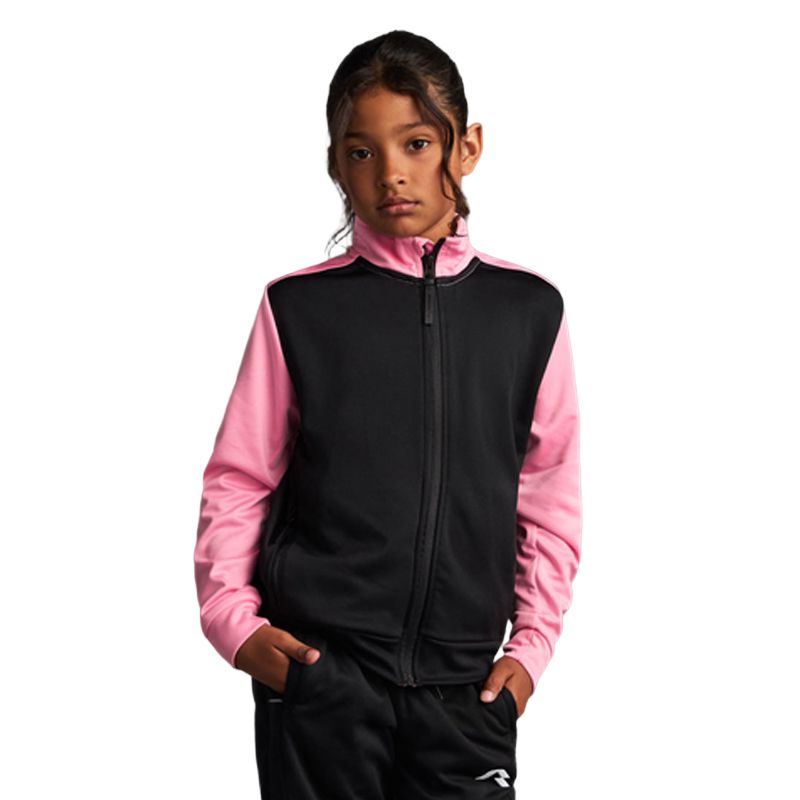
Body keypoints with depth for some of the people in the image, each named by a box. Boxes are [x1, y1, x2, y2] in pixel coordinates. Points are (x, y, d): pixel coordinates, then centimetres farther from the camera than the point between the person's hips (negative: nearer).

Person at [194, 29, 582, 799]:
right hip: (316, 671, -1)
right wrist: (233, 616, -6)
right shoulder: (298, 307, 0)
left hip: (463, 678, 1)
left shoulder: (529, 311, 4)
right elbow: (238, 480, 4)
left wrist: (533, 641, 4)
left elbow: (550, 495, 9)